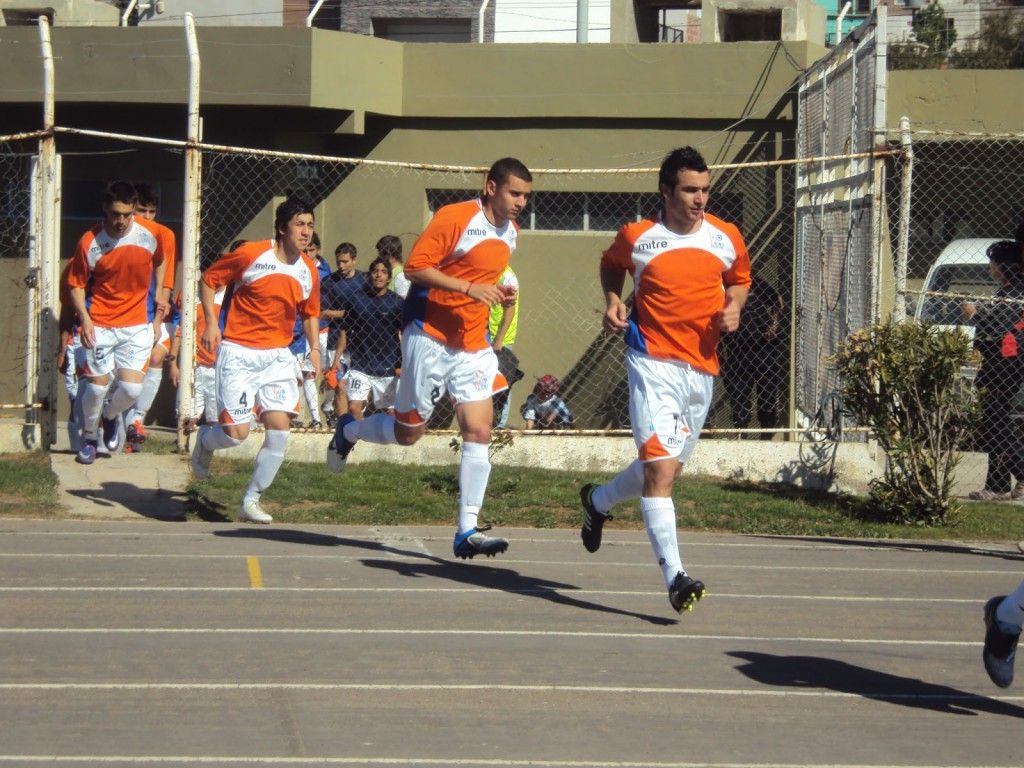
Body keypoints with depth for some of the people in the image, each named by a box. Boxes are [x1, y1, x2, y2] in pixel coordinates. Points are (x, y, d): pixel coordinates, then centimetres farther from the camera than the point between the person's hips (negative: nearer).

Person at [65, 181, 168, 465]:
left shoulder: (151, 234, -7)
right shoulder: (89, 243, -12)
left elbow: (159, 262, 16)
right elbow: (76, 284, -2)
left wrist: (160, 297, 15)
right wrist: (84, 318, -15)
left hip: (137, 324, 2)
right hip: (100, 324, -1)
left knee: (131, 388, -9)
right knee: (98, 384, -5)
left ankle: (110, 415, 27)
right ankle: (89, 437, 23)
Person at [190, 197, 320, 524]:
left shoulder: (308, 271, 4)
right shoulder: (251, 254, -11)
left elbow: (310, 313, 21)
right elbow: (208, 280, -1)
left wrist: (314, 348, 6)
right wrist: (210, 322, -11)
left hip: (277, 356, 5)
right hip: (238, 353, -5)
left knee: (279, 428, -9)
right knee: (237, 433, -9)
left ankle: (252, 500, 6)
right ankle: (205, 440, 29)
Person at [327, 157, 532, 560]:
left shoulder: (511, 231, 11)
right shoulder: (455, 217, -14)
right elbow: (415, 267, -18)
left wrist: (497, 295, 6)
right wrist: (469, 288, -25)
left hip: (474, 345, 6)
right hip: (430, 339, -6)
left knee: (478, 432, -8)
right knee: (408, 432, 6)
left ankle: (467, 531, -7)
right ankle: (348, 430, 38)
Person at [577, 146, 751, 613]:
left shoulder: (727, 239, 3)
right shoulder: (636, 237, -3)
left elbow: (740, 279, 22)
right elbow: (611, 264, 19)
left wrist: (734, 307, 1)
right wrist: (612, 301, 1)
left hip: (701, 371, 5)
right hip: (653, 364, -5)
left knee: (664, 469, 15)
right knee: (661, 467, -19)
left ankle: (598, 501, 46)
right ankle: (674, 576, -23)